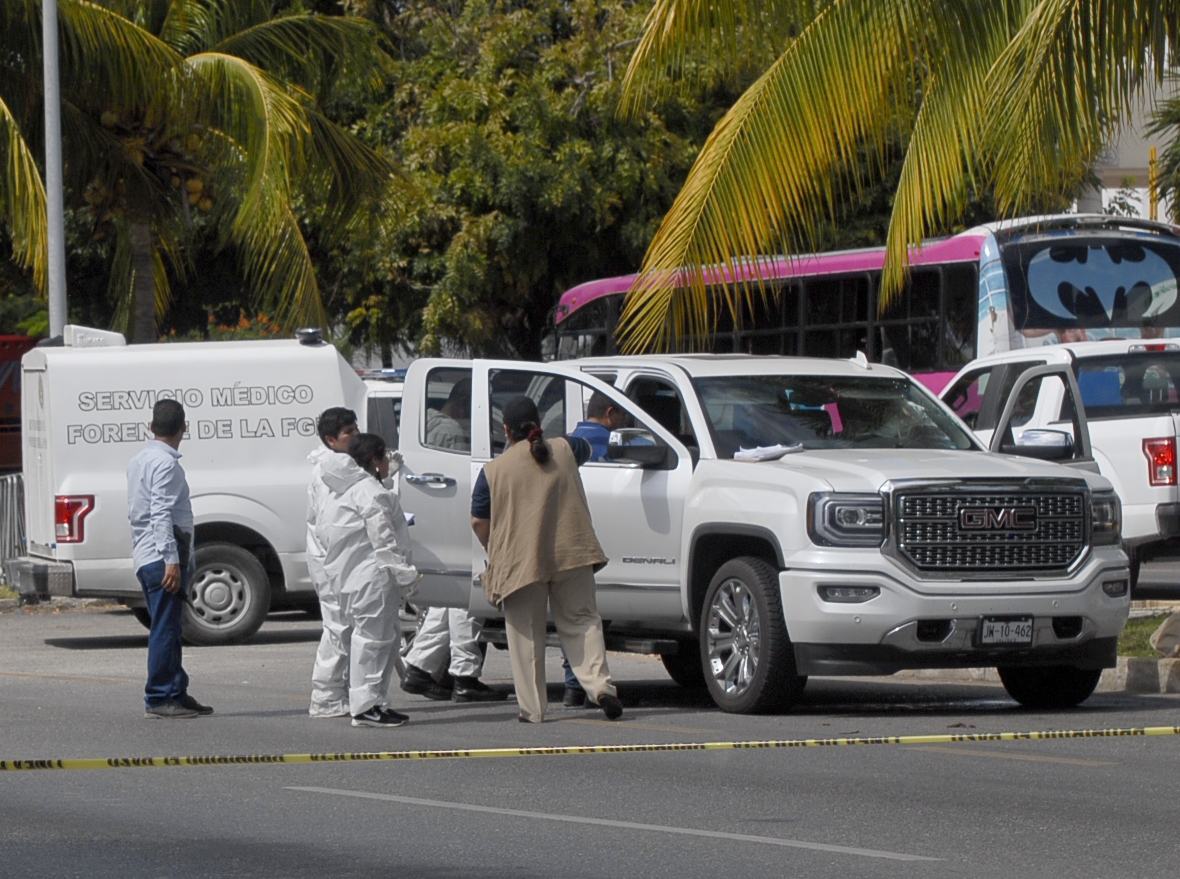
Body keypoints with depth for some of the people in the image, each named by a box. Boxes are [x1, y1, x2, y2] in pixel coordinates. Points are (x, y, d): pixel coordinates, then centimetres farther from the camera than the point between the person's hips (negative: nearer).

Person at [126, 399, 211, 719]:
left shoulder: (139, 460, 17)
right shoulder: (165, 463, -13)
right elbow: (161, 514, -20)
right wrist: (171, 560, -24)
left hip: (145, 558, 10)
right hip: (162, 557, -10)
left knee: (167, 630, 13)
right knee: (165, 630, -8)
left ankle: (176, 694, 18)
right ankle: (159, 699, -8)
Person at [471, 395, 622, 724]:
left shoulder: (493, 471, -1)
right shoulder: (564, 451, 5)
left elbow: (478, 522, 5)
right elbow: (586, 449, 30)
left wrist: (496, 554, 21)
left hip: (520, 563, -2)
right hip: (570, 555, 2)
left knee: (526, 635, 6)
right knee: (581, 622, 10)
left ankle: (532, 707, 4)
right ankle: (599, 685, -9)